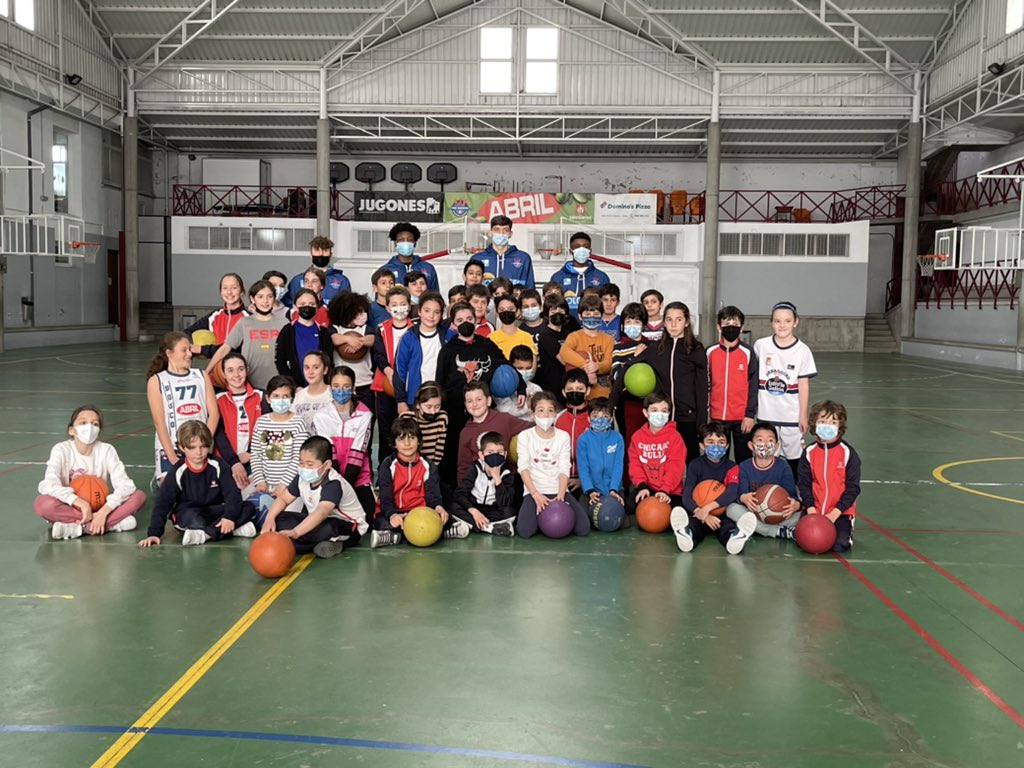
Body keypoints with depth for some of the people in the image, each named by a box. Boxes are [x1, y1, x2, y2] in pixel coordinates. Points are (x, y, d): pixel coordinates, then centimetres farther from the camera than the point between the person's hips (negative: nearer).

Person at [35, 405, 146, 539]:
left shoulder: (106, 450, -6)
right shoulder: (62, 450, -9)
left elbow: (125, 485, -16)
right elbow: (48, 485, -24)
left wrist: (104, 511, -28)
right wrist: (81, 503, -33)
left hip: (100, 508, 1)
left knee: (139, 496, -21)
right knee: (43, 504, -33)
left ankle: (74, 527, -27)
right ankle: (113, 523, -30)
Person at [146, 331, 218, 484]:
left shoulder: (201, 376, 11)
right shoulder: (156, 381, 2)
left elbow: (214, 412, 4)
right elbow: (159, 422, -5)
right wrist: (173, 458, -13)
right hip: (170, 447, -3)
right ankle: (159, 479, 21)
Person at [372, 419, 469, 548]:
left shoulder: (428, 466, 6)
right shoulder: (388, 465, 0)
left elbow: (433, 494, -1)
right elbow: (386, 498, -10)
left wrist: (438, 507, -28)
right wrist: (392, 515, -33)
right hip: (395, 513, -1)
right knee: (380, 522, -37)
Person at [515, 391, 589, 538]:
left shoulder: (563, 436, 5)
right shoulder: (525, 436, 0)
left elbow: (564, 469, -3)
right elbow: (524, 468, -8)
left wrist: (560, 495, -18)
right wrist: (536, 495, -21)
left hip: (559, 490, 2)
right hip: (534, 491, -1)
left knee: (583, 528, -17)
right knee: (525, 530, -27)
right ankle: (541, 515, 9)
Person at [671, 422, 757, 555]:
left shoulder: (732, 467, 5)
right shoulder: (695, 465, 3)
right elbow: (686, 496, -9)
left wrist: (707, 508, -28)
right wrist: (703, 515, -27)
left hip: (723, 514, 0)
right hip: (698, 514, 0)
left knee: (728, 525, -32)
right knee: (692, 523, -33)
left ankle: (735, 538, -66)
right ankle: (685, 535, -66)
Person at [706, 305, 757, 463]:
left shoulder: (748, 353, -3)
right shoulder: (711, 352, 2)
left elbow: (753, 386, -3)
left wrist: (750, 415, -7)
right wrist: (704, 412, 7)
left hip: (742, 417, -2)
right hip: (717, 416, 2)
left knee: (743, 458, 6)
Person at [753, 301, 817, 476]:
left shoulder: (802, 350, -5)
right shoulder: (761, 345, 0)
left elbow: (804, 384, -2)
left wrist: (803, 415, -2)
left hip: (792, 415, -1)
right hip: (766, 414, 1)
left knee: (794, 456, 4)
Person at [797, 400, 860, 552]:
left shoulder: (848, 453, -6)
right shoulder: (809, 452, 1)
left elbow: (853, 487, -6)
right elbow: (803, 483, 1)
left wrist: (835, 512, -14)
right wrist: (810, 509, -13)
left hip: (840, 511, -2)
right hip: (814, 510, 2)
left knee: (840, 544, -20)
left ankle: (847, 529, 15)